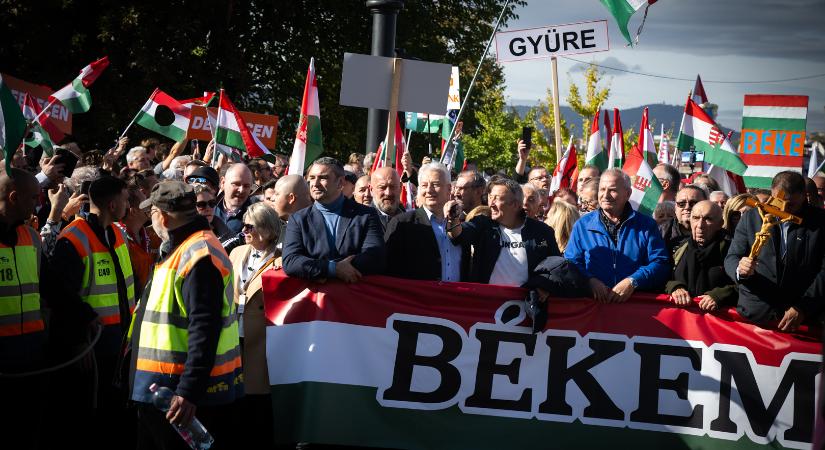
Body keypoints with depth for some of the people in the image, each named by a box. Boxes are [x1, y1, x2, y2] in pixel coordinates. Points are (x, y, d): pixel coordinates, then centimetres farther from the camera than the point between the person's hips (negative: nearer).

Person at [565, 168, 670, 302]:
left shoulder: (646, 225, 13)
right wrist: (590, 280, -9)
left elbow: (660, 263, 7)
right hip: (593, 301, 1)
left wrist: (632, 282, -10)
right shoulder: (582, 225, 18)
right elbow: (571, 262, 12)